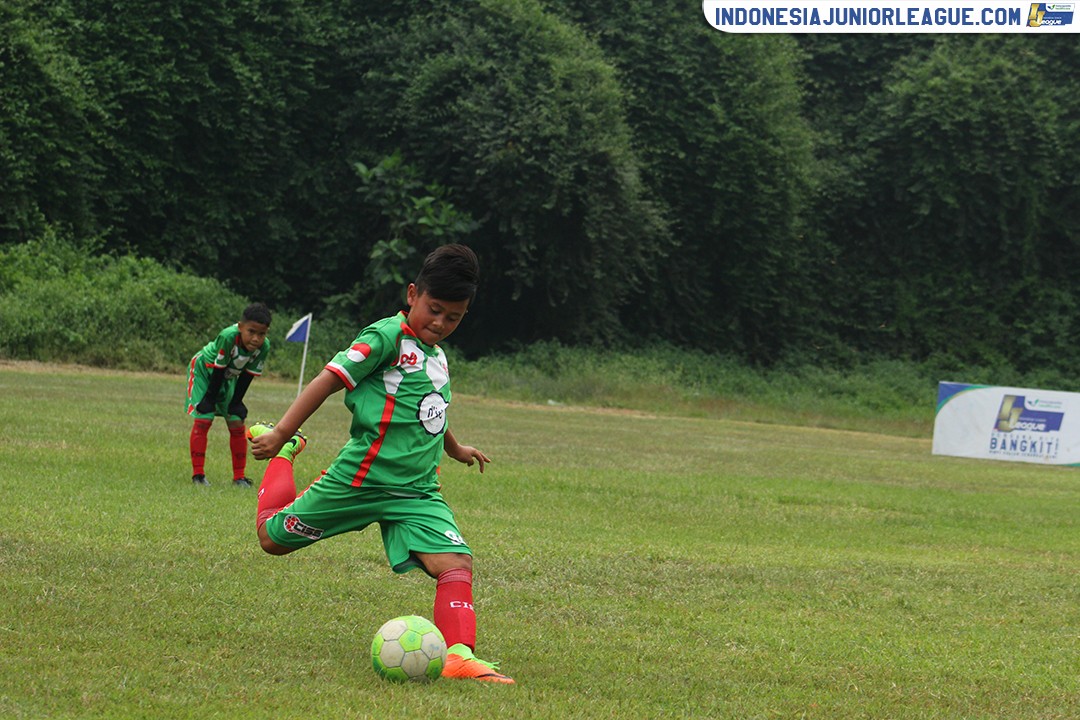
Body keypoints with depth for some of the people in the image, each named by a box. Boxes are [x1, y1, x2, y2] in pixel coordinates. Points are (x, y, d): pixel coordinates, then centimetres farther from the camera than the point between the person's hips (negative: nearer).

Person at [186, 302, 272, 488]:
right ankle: (198, 474, -3)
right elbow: (218, 370, -29)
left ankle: (239, 476, 10)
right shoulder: (228, 337, -41)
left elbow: (247, 376, -12)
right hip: (204, 370, -5)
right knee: (203, 420, -13)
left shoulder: (264, 347, -26)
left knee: (237, 423, 1)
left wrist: (236, 403, -8)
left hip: (228, 377, 5)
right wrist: (210, 399, -19)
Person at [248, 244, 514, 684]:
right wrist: (280, 433, -23)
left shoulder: (436, 356, 16)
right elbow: (330, 379, -17)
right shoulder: (387, 338, -10)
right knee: (272, 538, 9)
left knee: (456, 564, -17)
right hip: (360, 479, -6)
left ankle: (458, 655, -28)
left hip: (417, 494, 6)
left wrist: (455, 449, 54)